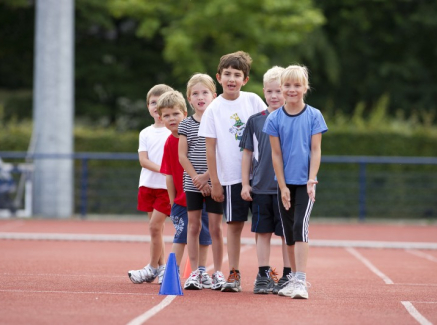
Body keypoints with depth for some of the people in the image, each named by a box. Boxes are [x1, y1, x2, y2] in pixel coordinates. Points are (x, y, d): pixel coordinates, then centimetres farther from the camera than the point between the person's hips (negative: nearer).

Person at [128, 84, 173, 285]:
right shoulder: (145, 133, 10)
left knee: (154, 226, -10)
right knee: (156, 228, 7)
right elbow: (143, 160, -1)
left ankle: (153, 268, 0)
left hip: (166, 186, -5)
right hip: (148, 184, 5)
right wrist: (161, 169, -16)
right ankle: (162, 267, 13)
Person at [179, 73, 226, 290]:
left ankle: (218, 273, 6)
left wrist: (206, 176, -15)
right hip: (192, 184, 2)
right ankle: (195, 273, 8)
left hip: (214, 183, -2)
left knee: (215, 227, 0)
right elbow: (182, 156, 0)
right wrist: (197, 179, -9)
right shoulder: (186, 124, 4)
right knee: (193, 226, 4)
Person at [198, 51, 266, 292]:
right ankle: (234, 275, 5)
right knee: (234, 225, 0)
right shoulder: (213, 109, -2)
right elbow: (210, 148, -1)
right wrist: (215, 182, -2)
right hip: (232, 177, -1)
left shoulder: (253, 101, 2)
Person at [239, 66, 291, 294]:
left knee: (287, 233, 2)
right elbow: (247, 154, 10)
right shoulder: (255, 121, 6)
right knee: (262, 232, 6)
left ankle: (287, 276, 9)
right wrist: (245, 184, 6)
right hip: (260, 188, 2)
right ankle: (263, 276, 12)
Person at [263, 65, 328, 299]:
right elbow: (276, 154, 0)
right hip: (285, 182, 3)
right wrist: (283, 187, -4)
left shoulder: (314, 116, -2)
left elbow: (316, 150, -3)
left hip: (305, 183, -2)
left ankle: (301, 281, -18)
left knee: (300, 227, -15)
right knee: (288, 231, 8)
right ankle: (295, 278, 19)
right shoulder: (275, 119, 0)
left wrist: (311, 181, -11)